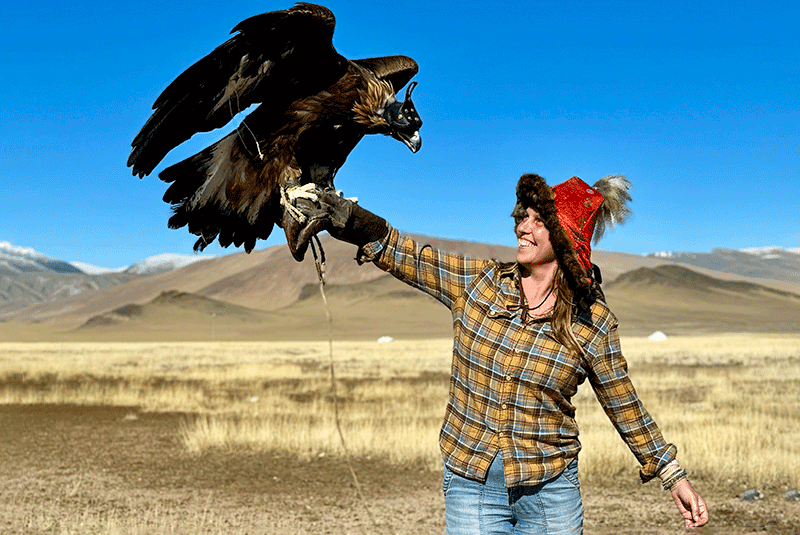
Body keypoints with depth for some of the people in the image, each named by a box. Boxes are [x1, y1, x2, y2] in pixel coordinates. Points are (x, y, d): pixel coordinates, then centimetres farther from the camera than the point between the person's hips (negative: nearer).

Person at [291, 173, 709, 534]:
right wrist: (348, 218, -17)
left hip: (550, 492, -1)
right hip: (470, 487, 1)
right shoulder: (478, 284, -1)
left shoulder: (593, 324, -5)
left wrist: (673, 477, 5)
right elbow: (406, 256, -2)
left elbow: (625, 408, 3)